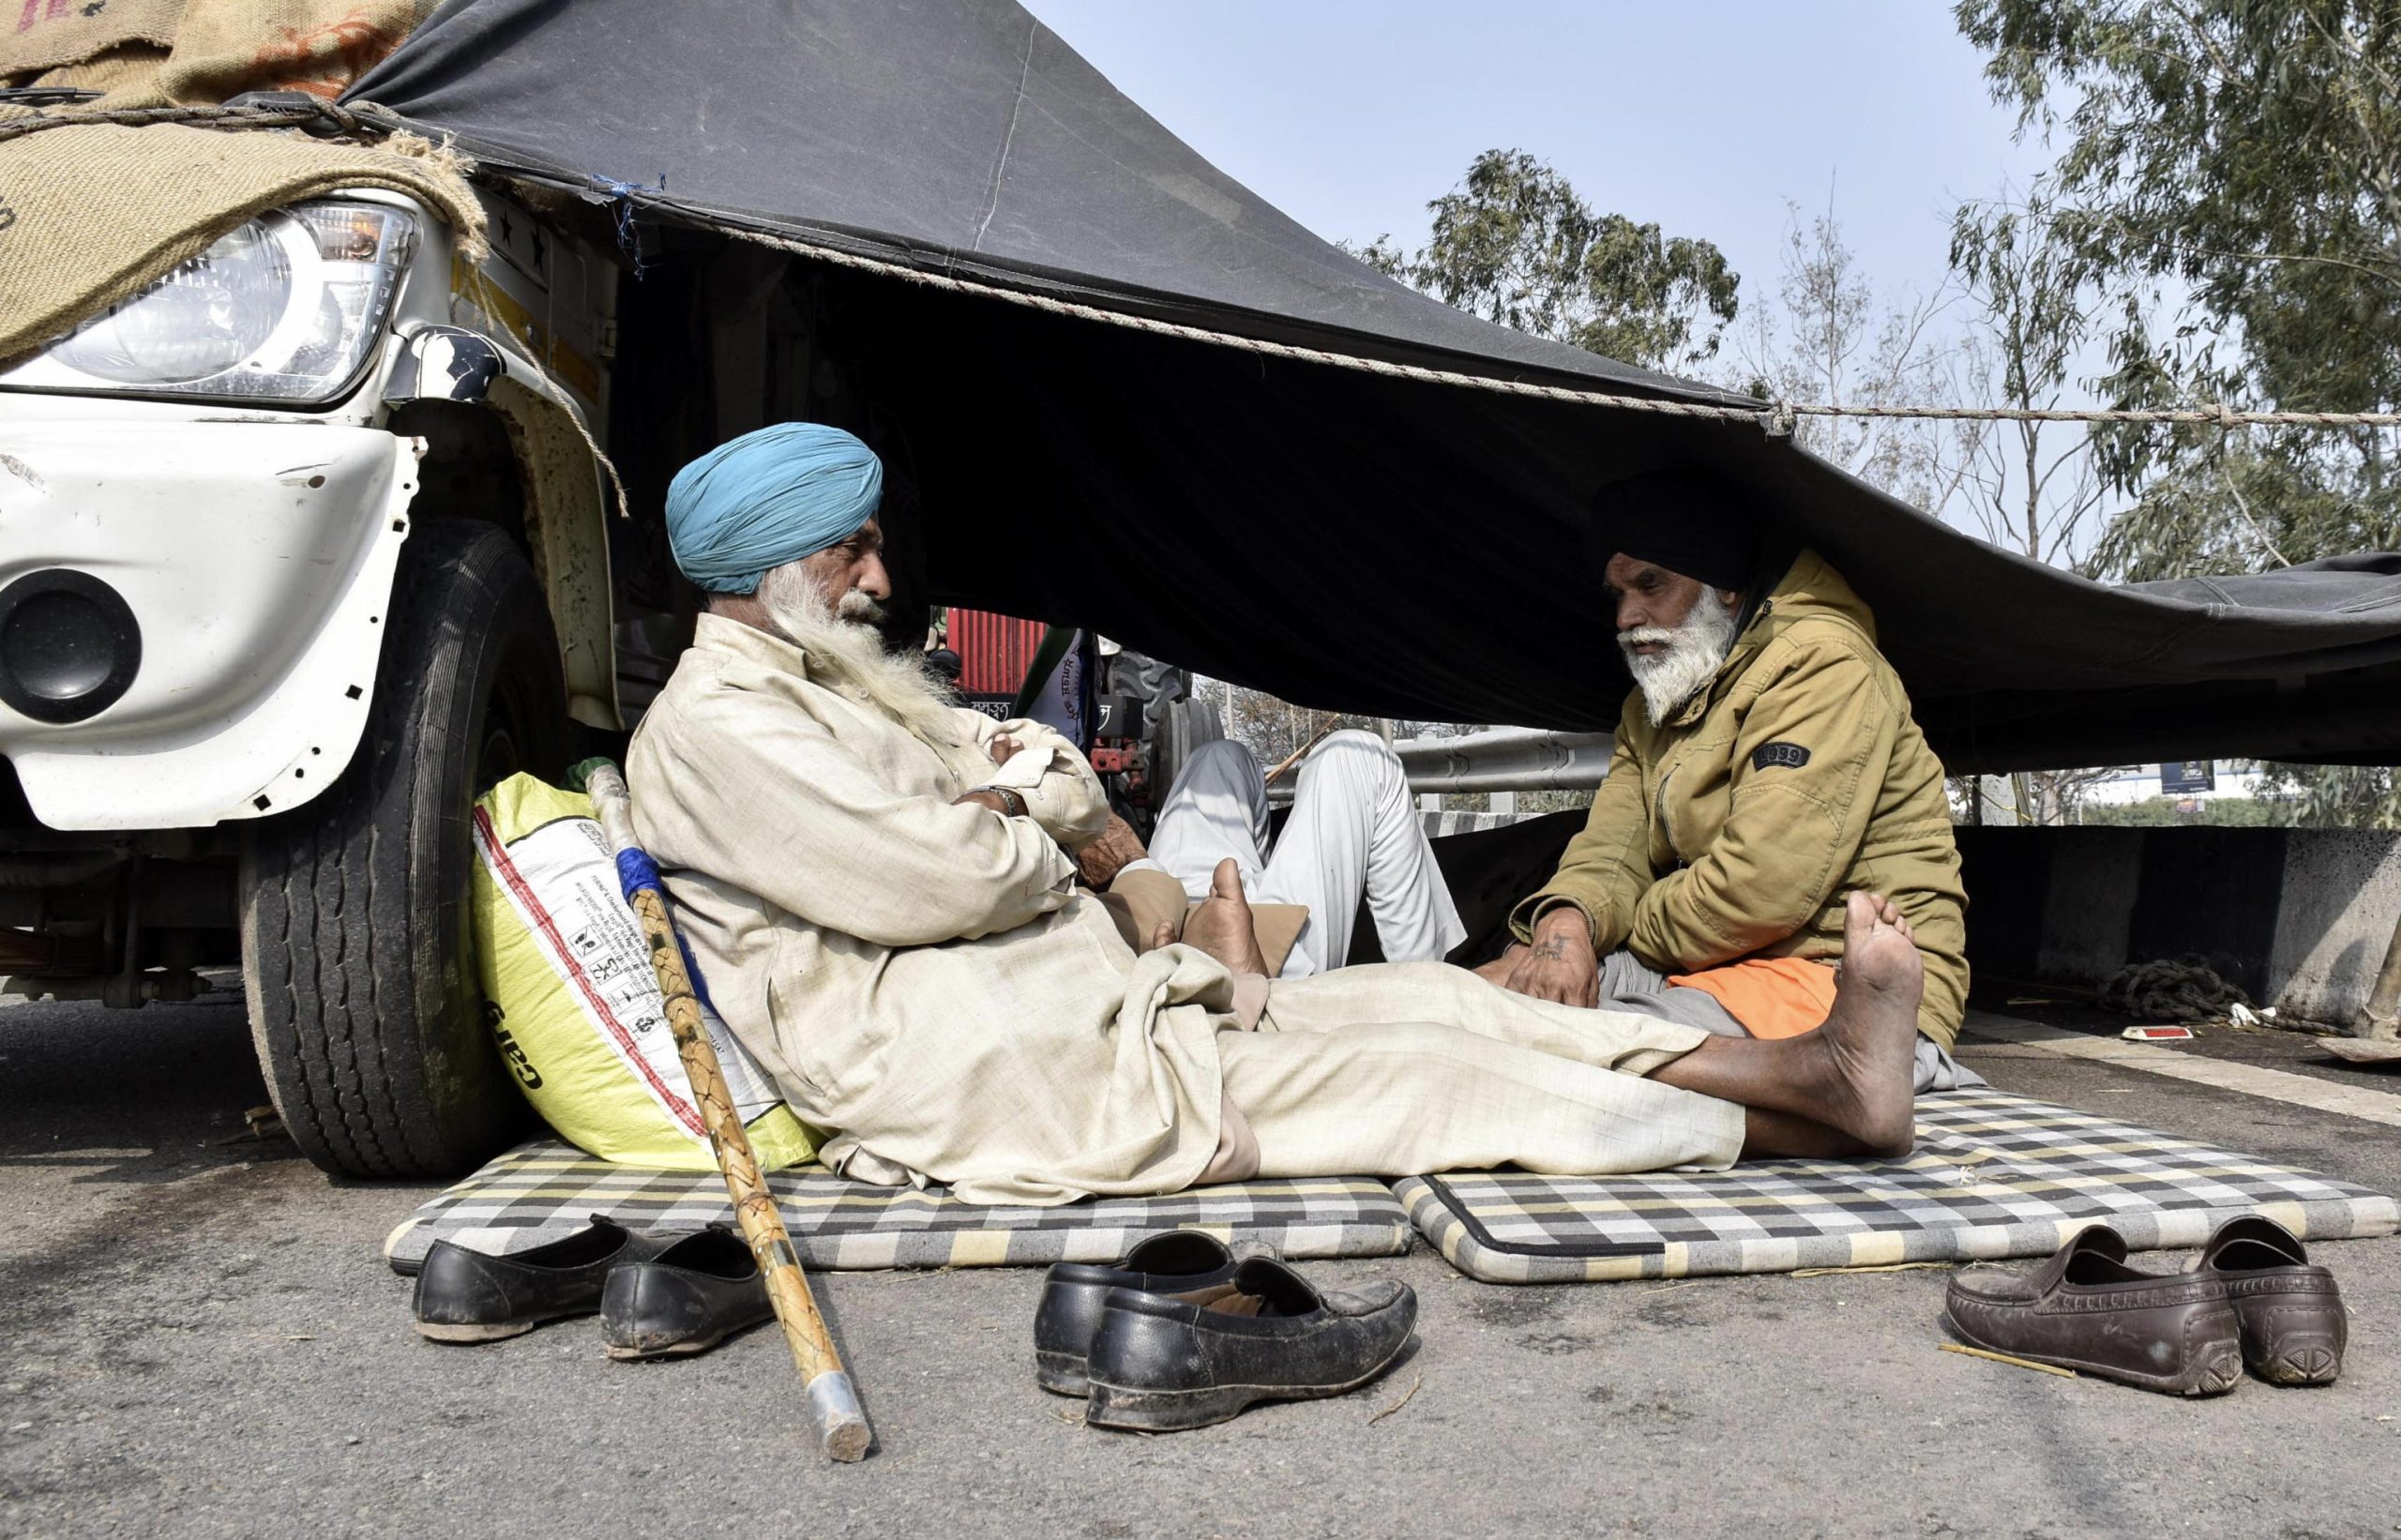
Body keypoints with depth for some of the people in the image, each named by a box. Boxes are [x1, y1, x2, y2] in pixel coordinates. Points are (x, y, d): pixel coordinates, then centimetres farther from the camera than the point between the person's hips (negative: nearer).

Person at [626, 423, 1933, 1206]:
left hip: (1082, 1004, 9)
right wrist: (1036, 846, 0)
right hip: (986, 1069, -9)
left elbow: (1080, 804, 18)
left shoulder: (849, 687, 22)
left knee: (1422, 999, -4)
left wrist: (1015, 793, -5)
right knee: (1401, 1070, -15)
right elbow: (929, 880, -21)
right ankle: (1816, 1114, -10)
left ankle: (1820, 1066, -8)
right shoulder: (712, 726, -9)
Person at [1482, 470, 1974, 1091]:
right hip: (1728, 966, 9)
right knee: (1494, 987, -8)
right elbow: (1611, 853, 6)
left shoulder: (1822, 662, -13)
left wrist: (1632, 936, -5)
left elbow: (1763, 889, -22)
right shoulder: (1650, 707, 18)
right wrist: (1564, 923, -19)